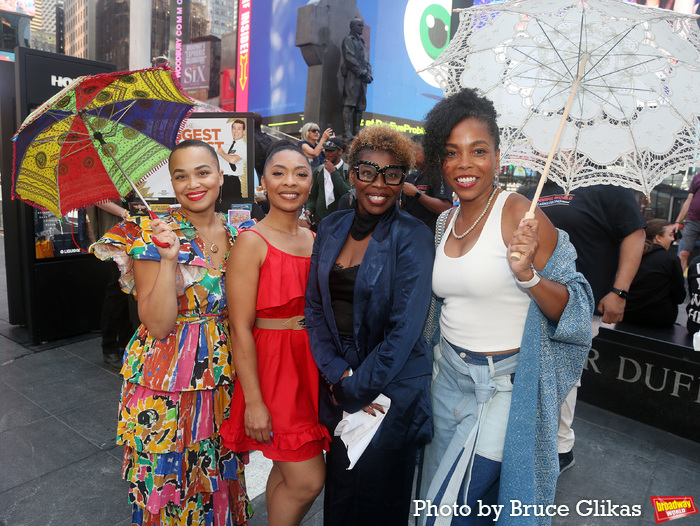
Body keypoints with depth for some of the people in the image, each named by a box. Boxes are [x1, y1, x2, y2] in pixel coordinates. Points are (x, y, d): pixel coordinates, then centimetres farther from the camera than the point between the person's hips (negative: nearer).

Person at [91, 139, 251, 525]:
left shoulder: (238, 233, 1)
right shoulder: (153, 235, -12)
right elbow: (158, 325, -20)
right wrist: (169, 258, -28)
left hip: (224, 375, 4)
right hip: (168, 380, -4)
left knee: (221, 473, 20)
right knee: (168, 479, 11)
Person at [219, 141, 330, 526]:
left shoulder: (315, 240, 7)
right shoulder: (251, 242, -11)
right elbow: (240, 329, -14)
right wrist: (253, 401, -15)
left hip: (312, 365, 6)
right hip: (272, 366, -6)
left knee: (288, 470, 17)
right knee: (308, 480, -1)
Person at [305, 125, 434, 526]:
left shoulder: (412, 237, -13)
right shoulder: (332, 228, 2)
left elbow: (404, 328, -18)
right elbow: (315, 307, 2)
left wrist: (357, 391, -13)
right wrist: (338, 374, -10)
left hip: (392, 386, -4)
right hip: (337, 381, 5)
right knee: (339, 487, 21)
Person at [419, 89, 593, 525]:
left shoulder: (519, 214, -17)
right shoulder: (445, 222, 4)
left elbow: (567, 310, -17)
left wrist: (527, 273, -32)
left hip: (502, 386, -6)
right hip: (449, 375, 7)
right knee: (438, 489, 23)